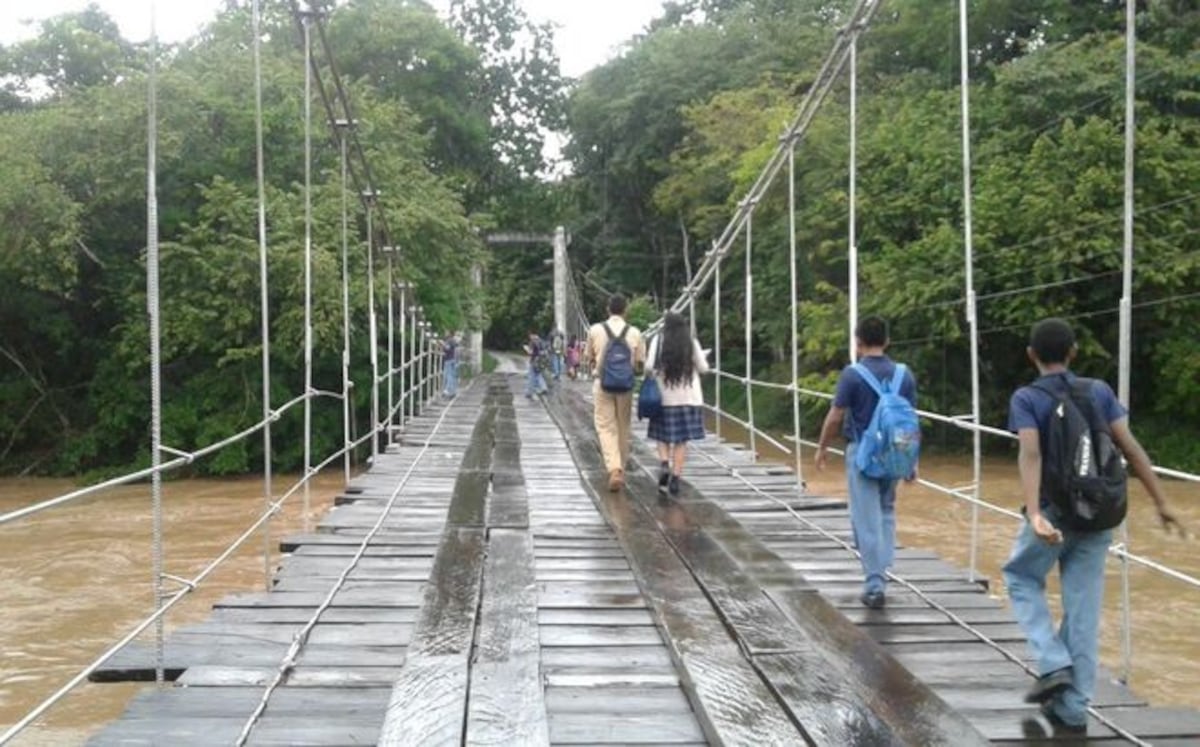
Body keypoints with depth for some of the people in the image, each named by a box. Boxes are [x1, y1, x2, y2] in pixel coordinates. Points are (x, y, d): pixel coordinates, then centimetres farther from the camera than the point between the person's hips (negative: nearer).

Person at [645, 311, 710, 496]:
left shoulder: (659, 341, -4)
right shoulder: (692, 343, -1)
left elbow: (649, 366, -11)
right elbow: (703, 368, 1)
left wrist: (650, 373, 11)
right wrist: (703, 360, 22)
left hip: (665, 396, -1)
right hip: (689, 398, 1)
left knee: (662, 436, 12)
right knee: (681, 440, 5)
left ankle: (664, 464, -14)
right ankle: (675, 478, 0)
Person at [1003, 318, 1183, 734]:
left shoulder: (1026, 398, -7)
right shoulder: (1099, 391, 4)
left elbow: (1030, 454, -22)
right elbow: (1130, 448, -2)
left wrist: (1034, 514, -33)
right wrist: (1161, 503, 1)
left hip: (1054, 512, -3)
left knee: (1021, 579, 21)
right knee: (1083, 610, 8)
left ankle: (1053, 665, 3)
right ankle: (1072, 709, 11)